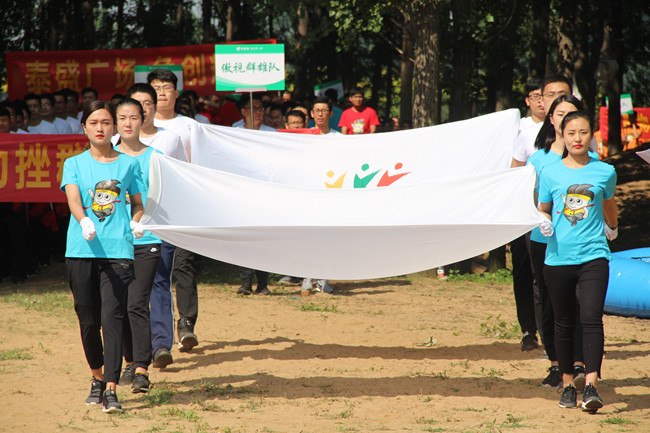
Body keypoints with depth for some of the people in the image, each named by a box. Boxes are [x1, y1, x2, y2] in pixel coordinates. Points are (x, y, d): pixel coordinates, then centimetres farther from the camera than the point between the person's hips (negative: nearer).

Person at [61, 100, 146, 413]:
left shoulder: (128, 164, 12)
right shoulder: (74, 164, 9)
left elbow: (138, 203, 20)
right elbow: (73, 199, -8)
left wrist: (136, 222, -3)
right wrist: (84, 221, -29)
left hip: (119, 250, -1)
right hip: (81, 250, 1)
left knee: (111, 319, -12)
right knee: (88, 321, 5)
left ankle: (111, 390, -14)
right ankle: (97, 378, 28)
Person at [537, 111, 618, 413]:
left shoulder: (604, 172, 4)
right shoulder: (550, 173, 3)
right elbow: (542, 209, 14)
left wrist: (611, 228, 39)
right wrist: (544, 223, -8)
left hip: (593, 255, -1)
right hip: (558, 258, 1)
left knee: (591, 318, -15)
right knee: (564, 323, 8)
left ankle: (591, 387, -18)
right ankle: (567, 385, 20)